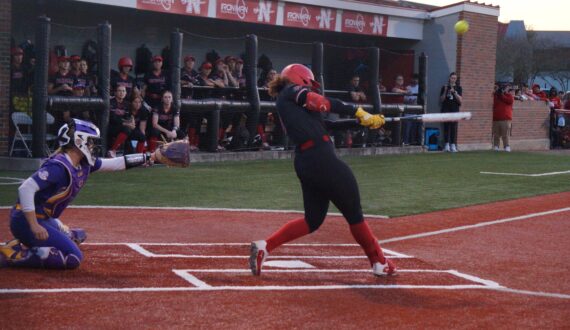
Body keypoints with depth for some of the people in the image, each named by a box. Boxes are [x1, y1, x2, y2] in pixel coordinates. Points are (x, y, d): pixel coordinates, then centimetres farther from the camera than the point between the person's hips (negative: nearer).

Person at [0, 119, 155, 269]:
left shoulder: (84, 164, 6)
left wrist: (147, 158, 12)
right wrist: (34, 226, -30)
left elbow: (115, 164, 16)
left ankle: (24, 244, 11)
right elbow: (26, 189, -28)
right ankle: (15, 255, -15)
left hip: (45, 219, 10)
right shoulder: (59, 166, -22)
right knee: (73, 258, -14)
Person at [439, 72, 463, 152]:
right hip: (446, 110, 0)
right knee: (446, 126, -3)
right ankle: (447, 144, 0)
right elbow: (441, 100, 6)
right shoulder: (444, 87, 7)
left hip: (455, 110, 0)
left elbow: (460, 100, -1)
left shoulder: (458, 88, 7)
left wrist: (454, 92, -14)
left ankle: (453, 145, -2)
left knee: (454, 127, -4)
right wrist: (445, 91, -8)